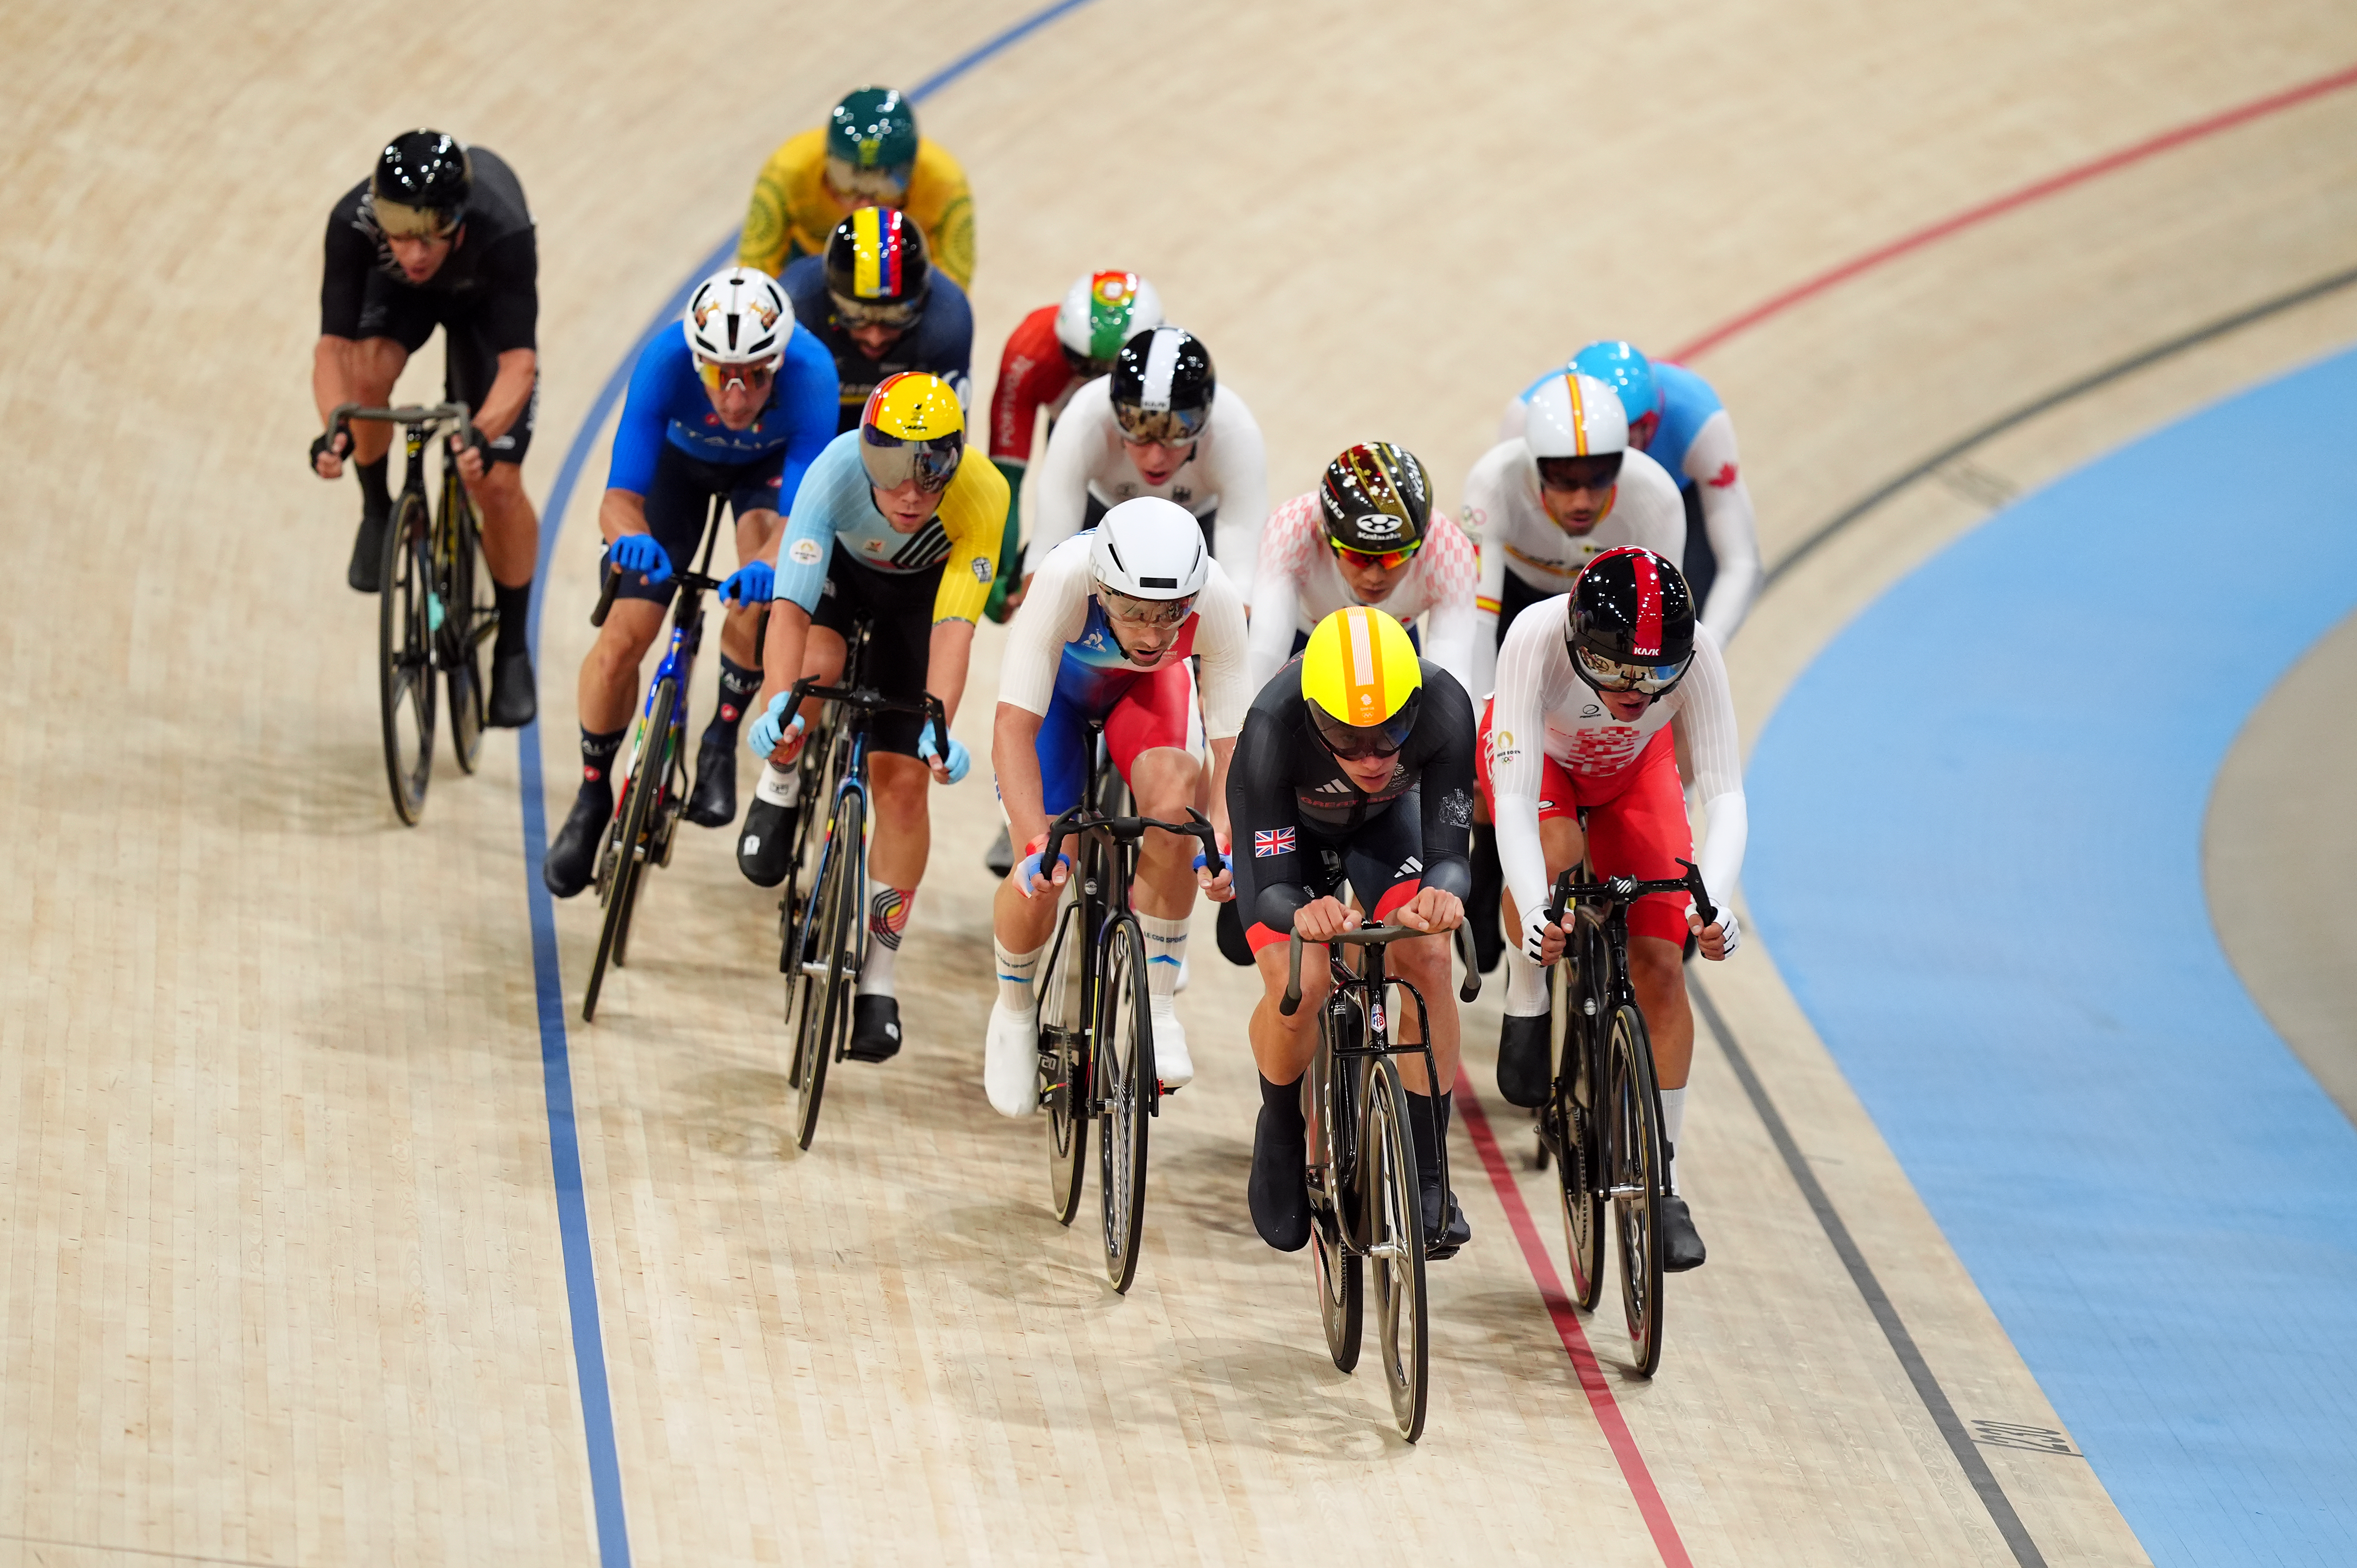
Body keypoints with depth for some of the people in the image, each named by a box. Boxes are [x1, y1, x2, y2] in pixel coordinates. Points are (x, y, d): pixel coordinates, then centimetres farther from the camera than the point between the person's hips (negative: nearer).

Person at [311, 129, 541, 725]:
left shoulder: (502, 233, -43)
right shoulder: (353, 223, -39)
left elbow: (518, 363, -45)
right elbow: (333, 345, -39)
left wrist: (482, 434, -63)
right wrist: (334, 430, -57)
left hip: (483, 298, -1)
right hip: (397, 295, 1)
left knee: (498, 484, -11)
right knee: (367, 372, -33)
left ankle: (513, 648, 9)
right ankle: (378, 511, -2)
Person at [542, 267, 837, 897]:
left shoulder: (810, 373, -41)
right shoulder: (666, 362, -39)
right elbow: (619, 497, -39)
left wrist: (771, 565, -66)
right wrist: (632, 536, -63)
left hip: (769, 465, -1)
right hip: (682, 459, 1)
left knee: (761, 588, -32)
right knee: (622, 638, -10)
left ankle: (722, 740, -6)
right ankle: (592, 799, 16)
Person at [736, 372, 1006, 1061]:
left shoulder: (982, 496, -39)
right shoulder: (837, 470, -40)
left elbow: (953, 629, -42)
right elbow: (790, 608, -43)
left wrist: (938, 729, -55)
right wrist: (777, 705, -58)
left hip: (921, 586, 0)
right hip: (839, 564, 0)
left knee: (902, 778, -7)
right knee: (816, 669, -33)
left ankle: (878, 977, 5)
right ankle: (779, 786, 1)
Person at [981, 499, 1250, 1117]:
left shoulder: (1216, 598, -37)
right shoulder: (1064, 580, -43)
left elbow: (1231, 738, -32)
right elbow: (1014, 727, -43)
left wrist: (1225, 844, -48)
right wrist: (1038, 846, -54)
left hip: (1146, 689, 1)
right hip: (1058, 679, -1)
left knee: (1172, 792, -30)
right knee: (1041, 876, -14)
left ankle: (1157, 1006, -13)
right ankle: (1014, 1013, 19)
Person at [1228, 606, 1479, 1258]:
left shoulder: (1445, 708, -38)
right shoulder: (1273, 728, -42)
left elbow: (1448, 853, -35)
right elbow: (1272, 886, -40)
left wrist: (1443, 894, -59)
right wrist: (1301, 914, -64)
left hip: (1386, 819, 2)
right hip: (1291, 827, -2)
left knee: (1428, 962, -20)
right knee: (1297, 987, -21)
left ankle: (1426, 1178, -5)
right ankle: (1281, 1131, 11)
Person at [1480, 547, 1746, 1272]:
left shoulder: (1694, 651, -37)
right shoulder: (1537, 639, -43)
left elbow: (1726, 796, -37)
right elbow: (1515, 800, -45)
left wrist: (1712, 903, -55)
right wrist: (1534, 913, -60)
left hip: (1635, 768, 2)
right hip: (1535, 753, -2)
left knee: (1660, 967, -8)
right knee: (1553, 855, -37)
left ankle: (1663, 1184, 4)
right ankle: (1526, 1011, -8)